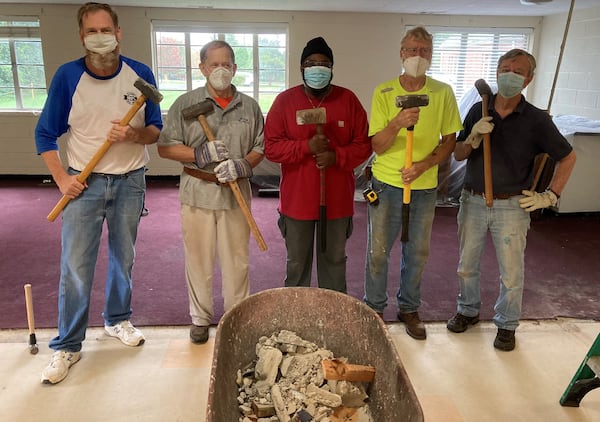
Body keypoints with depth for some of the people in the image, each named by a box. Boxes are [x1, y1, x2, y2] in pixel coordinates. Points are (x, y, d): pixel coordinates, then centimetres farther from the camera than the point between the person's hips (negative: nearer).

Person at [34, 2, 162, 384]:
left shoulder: (140, 75, -4)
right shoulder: (68, 75, -7)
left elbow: (157, 130, 2)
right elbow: (46, 133, 0)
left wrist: (134, 134, -19)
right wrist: (62, 178, -10)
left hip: (130, 182, 2)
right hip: (84, 183, -1)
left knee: (124, 259, 15)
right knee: (75, 267, 0)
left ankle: (118, 320, 37)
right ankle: (67, 346, 16)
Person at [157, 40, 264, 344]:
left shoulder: (249, 106, 7)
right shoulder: (186, 103, 1)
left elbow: (260, 147, 8)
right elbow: (165, 147, -1)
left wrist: (243, 165, -12)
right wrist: (200, 154, -16)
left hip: (236, 194, 1)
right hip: (197, 193, -1)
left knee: (237, 260, 9)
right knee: (198, 260, 9)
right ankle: (200, 318, 27)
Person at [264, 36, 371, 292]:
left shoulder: (348, 100, -1)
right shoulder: (285, 101, -3)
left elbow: (363, 145, 0)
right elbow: (271, 147, -7)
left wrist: (336, 156, -18)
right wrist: (306, 146, -21)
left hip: (337, 199, 1)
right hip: (297, 200, 0)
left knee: (334, 259, 17)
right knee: (297, 262, 15)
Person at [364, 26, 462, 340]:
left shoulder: (443, 93, -1)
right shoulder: (383, 93, -6)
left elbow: (449, 141, 3)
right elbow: (377, 146, -10)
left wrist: (424, 165, -14)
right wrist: (396, 124, -30)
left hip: (425, 187, 2)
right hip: (386, 184, -1)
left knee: (417, 253, 13)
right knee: (378, 252, 5)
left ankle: (409, 309, 33)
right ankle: (374, 309, 25)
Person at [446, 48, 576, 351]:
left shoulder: (536, 120, -6)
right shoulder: (478, 111, 1)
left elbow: (567, 157, 4)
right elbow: (458, 155, 3)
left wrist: (550, 196, -2)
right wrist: (474, 138, -16)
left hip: (512, 207, -2)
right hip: (473, 201, 3)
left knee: (511, 273, 7)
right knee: (466, 265, 14)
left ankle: (507, 325, 28)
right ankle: (468, 310, 36)